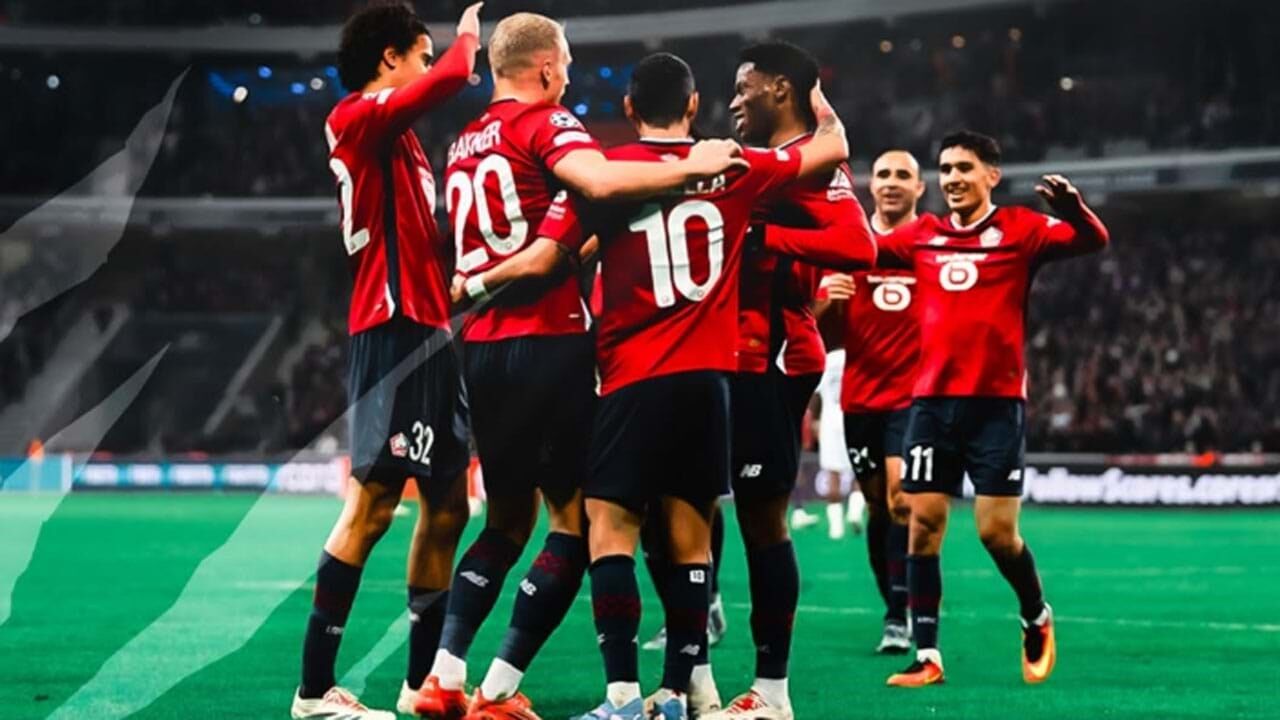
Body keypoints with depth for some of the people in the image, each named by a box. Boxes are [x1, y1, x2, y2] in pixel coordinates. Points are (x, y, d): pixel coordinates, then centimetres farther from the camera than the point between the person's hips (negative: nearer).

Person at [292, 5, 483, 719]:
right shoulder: (360, 117, -7)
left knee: (446, 506, 11)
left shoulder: (396, 138, 21)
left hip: (430, 333, 10)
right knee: (373, 501, -12)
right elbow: (450, 78, -22)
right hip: (395, 330, -10)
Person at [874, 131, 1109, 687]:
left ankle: (1036, 618, 22)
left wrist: (1072, 208, -35)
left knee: (997, 531, -5)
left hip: (996, 402, -4)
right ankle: (926, 656, 5)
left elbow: (1093, 241, -14)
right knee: (922, 525, -1)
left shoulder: (1019, 229, -1)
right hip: (931, 401, 4)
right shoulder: (922, 235, 11)